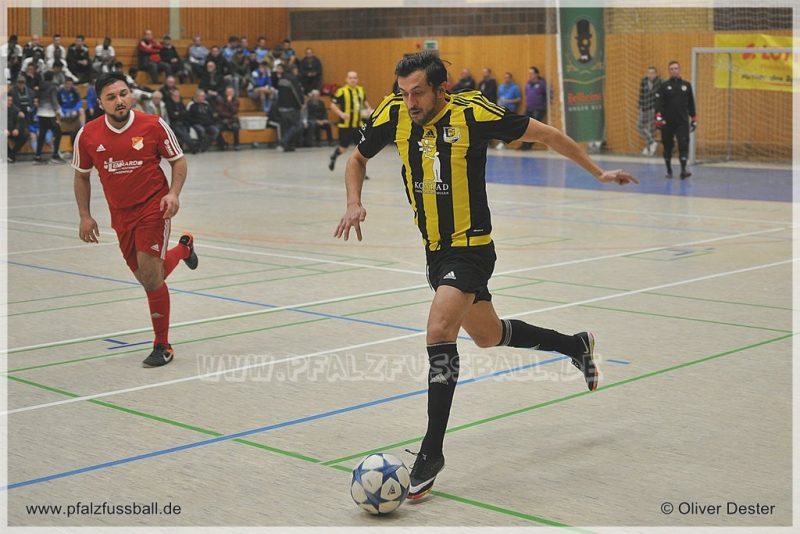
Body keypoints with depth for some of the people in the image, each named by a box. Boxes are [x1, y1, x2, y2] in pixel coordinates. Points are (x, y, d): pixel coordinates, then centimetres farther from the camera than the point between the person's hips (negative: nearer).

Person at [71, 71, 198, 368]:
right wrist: (85, 216, 6)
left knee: (151, 278, -14)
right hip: (120, 215, 4)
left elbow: (178, 161, 1)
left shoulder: (154, 126, -11)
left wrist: (174, 193, -15)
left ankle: (162, 346, 1)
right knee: (148, 280, 12)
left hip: (153, 208, -4)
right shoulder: (87, 135, -4)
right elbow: (81, 176, 11)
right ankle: (183, 248, 45)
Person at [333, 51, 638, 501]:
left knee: (439, 332, -24)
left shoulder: (474, 113, -17)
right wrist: (355, 203, -5)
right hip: (435, 249, 7)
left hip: (471, 248, -7)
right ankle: (575, 345, 47)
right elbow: (358, 160, 14)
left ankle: (432, 452, -14)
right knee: (488, 336, 21)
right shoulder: (394, 115, -5)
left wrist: (598, 172, -1)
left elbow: (546, 134, -5)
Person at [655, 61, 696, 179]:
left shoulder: (686, 85, 8)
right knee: (668, 146, 7)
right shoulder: (664, 86, 2)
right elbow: (659, 103, -7)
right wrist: (658, 117, -20)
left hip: (683, 121, 1)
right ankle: (669, 171, 21)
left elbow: (691, 103, 14)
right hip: (667, 122, 0)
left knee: (684, 144, -13)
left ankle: (683, 170, -17)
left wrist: (693, 119, 13)